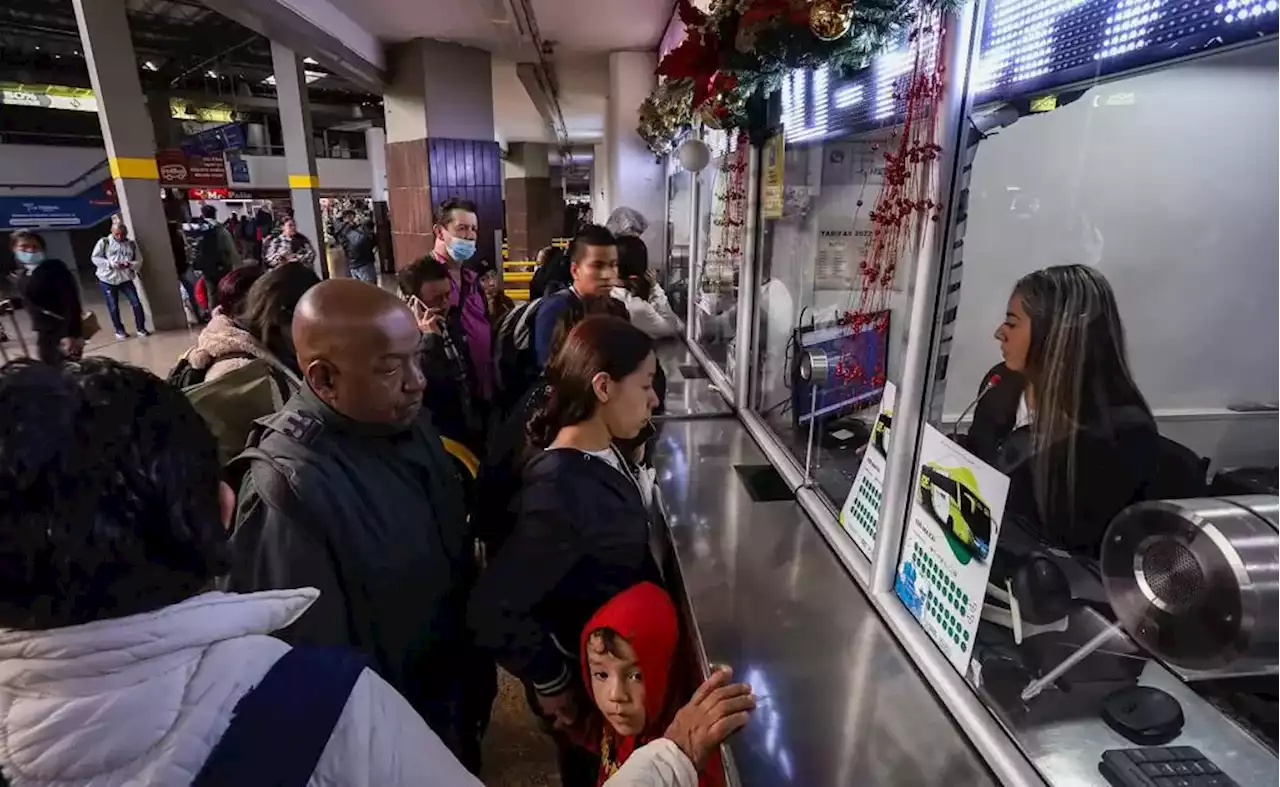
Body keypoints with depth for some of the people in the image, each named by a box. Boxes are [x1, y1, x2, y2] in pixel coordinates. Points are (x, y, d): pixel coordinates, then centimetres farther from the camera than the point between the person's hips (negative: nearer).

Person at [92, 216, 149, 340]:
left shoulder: (132, 244, 3)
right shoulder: (104, 242, -3)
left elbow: (139, 261, 2)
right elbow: (95, 258, -3)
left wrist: (130, 264, -20)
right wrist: (110, 263, -19)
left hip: (125, 278, 1)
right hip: (107, 279, -1)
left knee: (136, 302, -7)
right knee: (113, 306, 6)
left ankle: (141, 328, 7)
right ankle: (119, 330, 20)